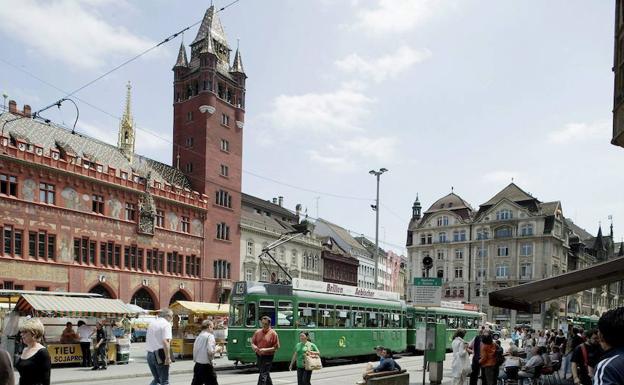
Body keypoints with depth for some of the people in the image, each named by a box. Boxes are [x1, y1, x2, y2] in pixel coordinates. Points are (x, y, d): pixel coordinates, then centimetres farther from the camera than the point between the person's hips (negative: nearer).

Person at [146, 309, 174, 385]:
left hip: (149, 355, 7)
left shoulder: (152, 323, 14)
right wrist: (168, 357, -20)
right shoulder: (166, 324, -10)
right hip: (160, 355, -7)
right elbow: (165, 342, -21)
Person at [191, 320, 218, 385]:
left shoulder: (198, 337, 11)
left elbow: (194, 351, 12)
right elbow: (210, 352, -20)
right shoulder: (210, 336, -10)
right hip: (206, 365, -7)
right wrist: (217, 349, -2)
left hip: (197, 365, 7)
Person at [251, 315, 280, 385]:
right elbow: (253, 342, 12)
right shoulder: (257, 332, 6)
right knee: (266, 374, 19)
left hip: (267, 357, -6)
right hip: (259, 356, 6)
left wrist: (266, 350, -22)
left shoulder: (273, 333, -9)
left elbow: (276, 347, -11)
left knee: (263, 375, -10)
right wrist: (254, 347, -12)